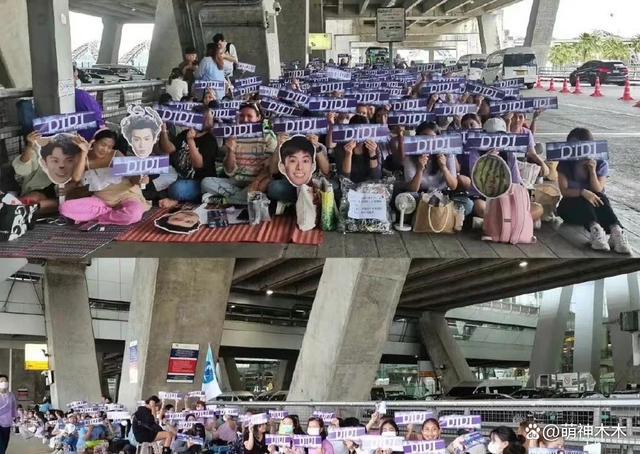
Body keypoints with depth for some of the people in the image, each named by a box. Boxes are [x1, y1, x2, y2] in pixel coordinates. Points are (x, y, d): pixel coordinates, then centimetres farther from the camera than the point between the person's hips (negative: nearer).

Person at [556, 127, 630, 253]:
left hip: (593, 207, 1)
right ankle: (594, 228, -61)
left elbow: (598, 191, -13)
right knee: (583, 199, -34)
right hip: (571, 206, 0)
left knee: (600, 198, -33)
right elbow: (564, 191, -16)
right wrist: (583, 192, -34)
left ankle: (616, 230, -56)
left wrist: (592, 170, -24)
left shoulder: (601, 164, -4)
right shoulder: (565, 164, -5)